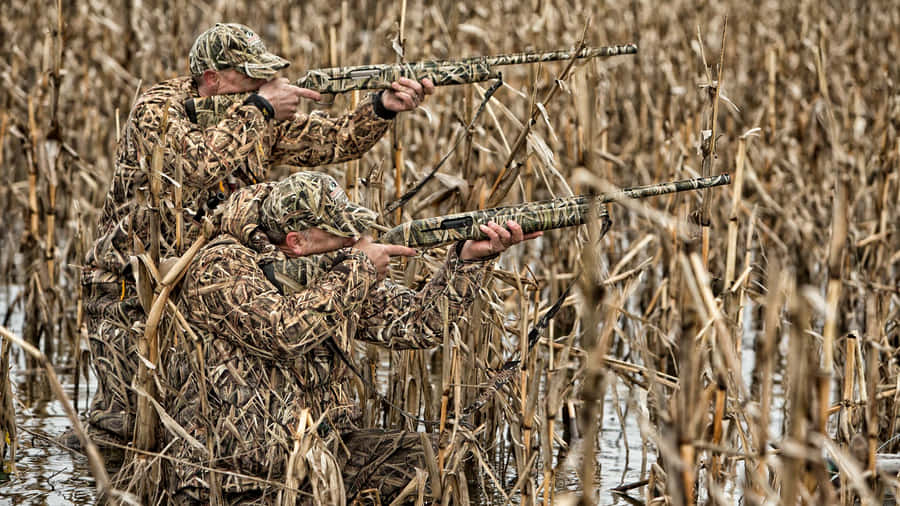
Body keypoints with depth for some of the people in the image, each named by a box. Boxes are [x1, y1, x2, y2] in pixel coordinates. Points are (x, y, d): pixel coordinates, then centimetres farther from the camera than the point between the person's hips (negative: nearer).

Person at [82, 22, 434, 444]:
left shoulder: (261, 119, 4)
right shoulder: (156, 110, -15)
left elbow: (335, 140, 2)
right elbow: (198, 164, -33)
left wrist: (385, 106, -16)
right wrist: (260, 109, -25)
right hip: (130, 294, -6)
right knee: (127, 426, -9)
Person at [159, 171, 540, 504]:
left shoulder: (339, 274, 9)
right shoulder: (219, 268, -12)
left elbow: (415, 323, 9)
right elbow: (283, 332, -28)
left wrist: (472, 257, -3)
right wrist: (358, 268, -17)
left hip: (318, 453, 8)